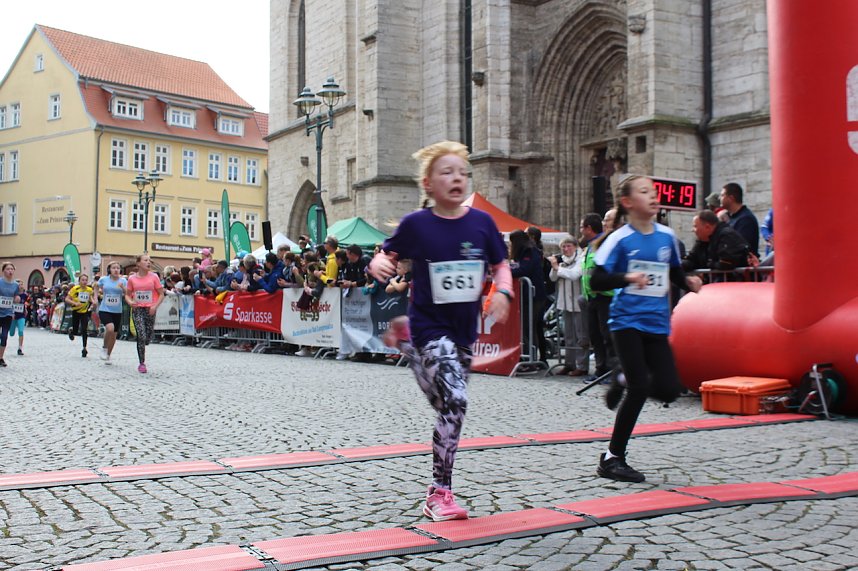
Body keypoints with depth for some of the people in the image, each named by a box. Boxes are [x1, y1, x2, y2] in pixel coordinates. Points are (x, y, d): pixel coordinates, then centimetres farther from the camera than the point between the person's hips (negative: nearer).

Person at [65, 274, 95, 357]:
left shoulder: (89, 290, -4)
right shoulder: (75, 289, -14)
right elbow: (67, 299, -13)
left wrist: (92, 302, -3)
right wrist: (75, 303, -28)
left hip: (85, 312, 1)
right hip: (76, 311, -1)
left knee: (84, 330, -9)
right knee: (75, 331, 3)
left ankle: (84, 348, 1)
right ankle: (71, 330, 42)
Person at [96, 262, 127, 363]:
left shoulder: (123, 281, -2)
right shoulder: (104, 279, -2)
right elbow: (97, 286, 20)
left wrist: (123, 288, -24)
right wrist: (97, 296, 10)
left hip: (117, 312, 2)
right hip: (104, 310, -2)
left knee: (114, 335, 9)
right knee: (110, 328, -27)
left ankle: (108, 356, 29)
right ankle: (104, 347, 0)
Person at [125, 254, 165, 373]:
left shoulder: (154, 277, 1)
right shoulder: (132, 278, 3)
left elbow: (161, 294, 3)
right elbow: (127, 295, 12)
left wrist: (155, 306, -11)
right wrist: (130, 302, -10)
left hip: (150, 310, 1)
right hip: (137, 309, -1)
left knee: (148, 336, 2)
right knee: (141, 336, -11)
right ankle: (142, 363, -1)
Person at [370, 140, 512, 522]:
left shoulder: (481, 222, 0)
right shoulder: (416, 223, -7)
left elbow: (500, 265, 10)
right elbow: (387, 254, 3)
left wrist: (503, 292, -9)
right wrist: (379, 264, -20)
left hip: (464, 330, 5)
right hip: (429, 327, -5)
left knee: (449, 406, 10)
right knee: (455, 401, -15)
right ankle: (439, 494, -4)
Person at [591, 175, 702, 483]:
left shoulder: (667, 236, 7)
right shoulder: (619, 239, -7)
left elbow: (675, 272, 21)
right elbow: (596, 279, -12)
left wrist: (689, 281, 0)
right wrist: (627, 277, -27)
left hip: (657, 323, 5)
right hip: (627, 321, -5)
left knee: (668, 390, -5)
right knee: (640, 389, -10)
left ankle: (624, 382, 26)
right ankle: (612, 459, 4)